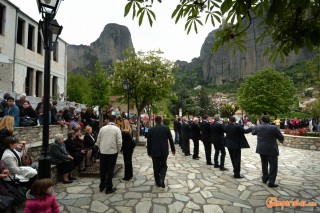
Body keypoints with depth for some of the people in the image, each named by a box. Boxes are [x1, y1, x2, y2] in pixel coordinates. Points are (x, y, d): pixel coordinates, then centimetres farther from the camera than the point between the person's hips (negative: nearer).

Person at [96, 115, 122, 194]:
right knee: (110, 170, 5)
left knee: (103, 169, 16)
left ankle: (102, 186, 31)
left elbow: (98, 141, 4)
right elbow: (119, 142, -12)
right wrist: (118, 150, 4)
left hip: (103, 152, 4)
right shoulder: (117, 129, -9)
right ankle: (109, 188, 14)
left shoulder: (102, 128, 0)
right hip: (112, 152, -3)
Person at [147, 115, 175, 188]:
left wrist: (149, 152, 8)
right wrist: (173, 149, 9)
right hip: (164, 151, 1)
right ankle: (161, 179, -5)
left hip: (154, 151, 0)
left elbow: (148, 142, -2)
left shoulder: (151, 129, -6)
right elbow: (171, 139, -1)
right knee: (163, 166, 14)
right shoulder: (166, 128, -4)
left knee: (156, 167, 12)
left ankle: (158, 182, 19)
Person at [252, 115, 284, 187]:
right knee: (273, 166, 4)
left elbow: (253, 132, 21)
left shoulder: (257, 128, -1)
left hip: (261, 149, 5)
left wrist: (253, 127, 42)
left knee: (264, 164, 20)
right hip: (271, 149, -5)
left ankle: (265, 178, 30)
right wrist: (281, 141, 22)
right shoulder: (274, 128, -13)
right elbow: (281, 137, -2)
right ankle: (271, 182, 3)